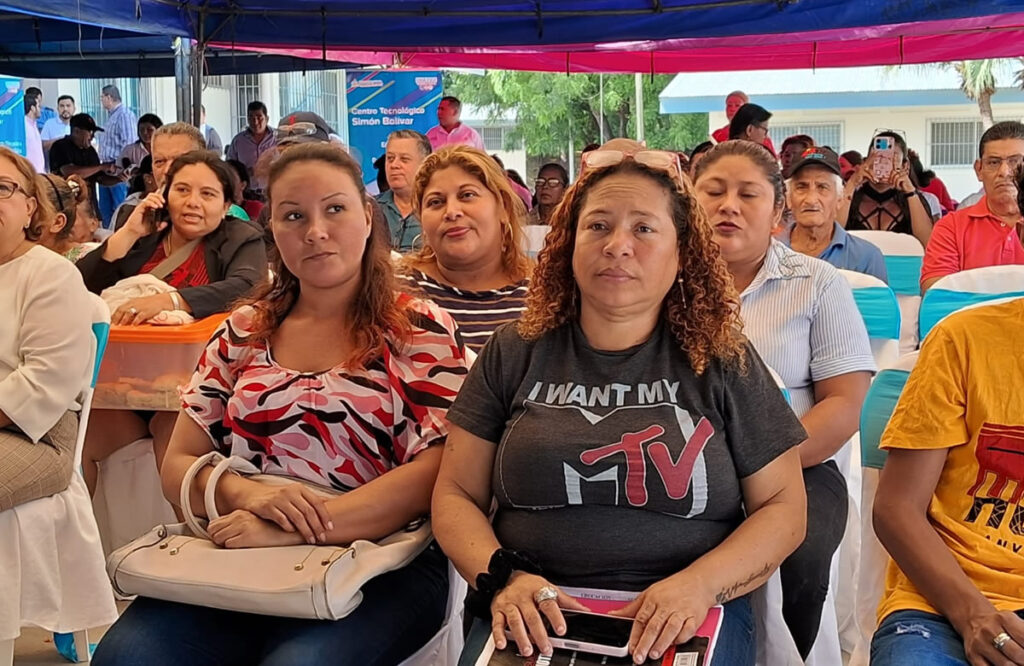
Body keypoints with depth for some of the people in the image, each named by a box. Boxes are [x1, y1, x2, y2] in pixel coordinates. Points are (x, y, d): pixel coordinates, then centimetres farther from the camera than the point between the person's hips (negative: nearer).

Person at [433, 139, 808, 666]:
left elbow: (782, 507, 4)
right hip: (536, 616, 1)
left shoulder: (722, 362, 4)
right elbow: (455, 495, 7)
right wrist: (501, 577, -13)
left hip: (684, 619, 0)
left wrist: (700, 584, -14)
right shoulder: (515, 354, 7)